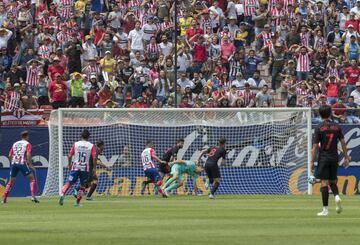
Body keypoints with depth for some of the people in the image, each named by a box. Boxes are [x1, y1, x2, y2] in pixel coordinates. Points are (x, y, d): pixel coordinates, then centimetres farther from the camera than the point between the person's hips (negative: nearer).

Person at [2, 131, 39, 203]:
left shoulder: (15, 144, 19)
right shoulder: (27, 144, 4)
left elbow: (10, 155, 14)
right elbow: (28, 154, -11)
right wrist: (30, 165, -6)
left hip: (14, 163, 5)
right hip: (22, 163, -5)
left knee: (11, 181, 17)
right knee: (32, 179, 4)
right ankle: (33, 197, -10)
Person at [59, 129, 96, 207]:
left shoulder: (75, 144, 3)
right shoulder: (91, 146, -1)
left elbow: (70, 156, 1)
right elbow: (94, 158, -9)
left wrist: (69, 164, 16)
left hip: (75, 167, 1)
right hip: (85, 168, -1)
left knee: (69, 183, -1)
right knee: (83, 186, 12)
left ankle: (62, 194, -26)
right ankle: (77, 202, 7)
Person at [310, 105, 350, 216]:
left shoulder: (319, 128, -6)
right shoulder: (336, 127, 4)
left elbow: (315, 146, -7)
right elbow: (343, 142, 6)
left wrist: (312, 161, -2)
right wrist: (346, 158, 13)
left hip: (323, 158, -4)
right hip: (334, 157, 4)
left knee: (324, 183, -2)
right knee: (332, 181, 17)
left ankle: (325, 209, -3)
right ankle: (337, 197, -13)